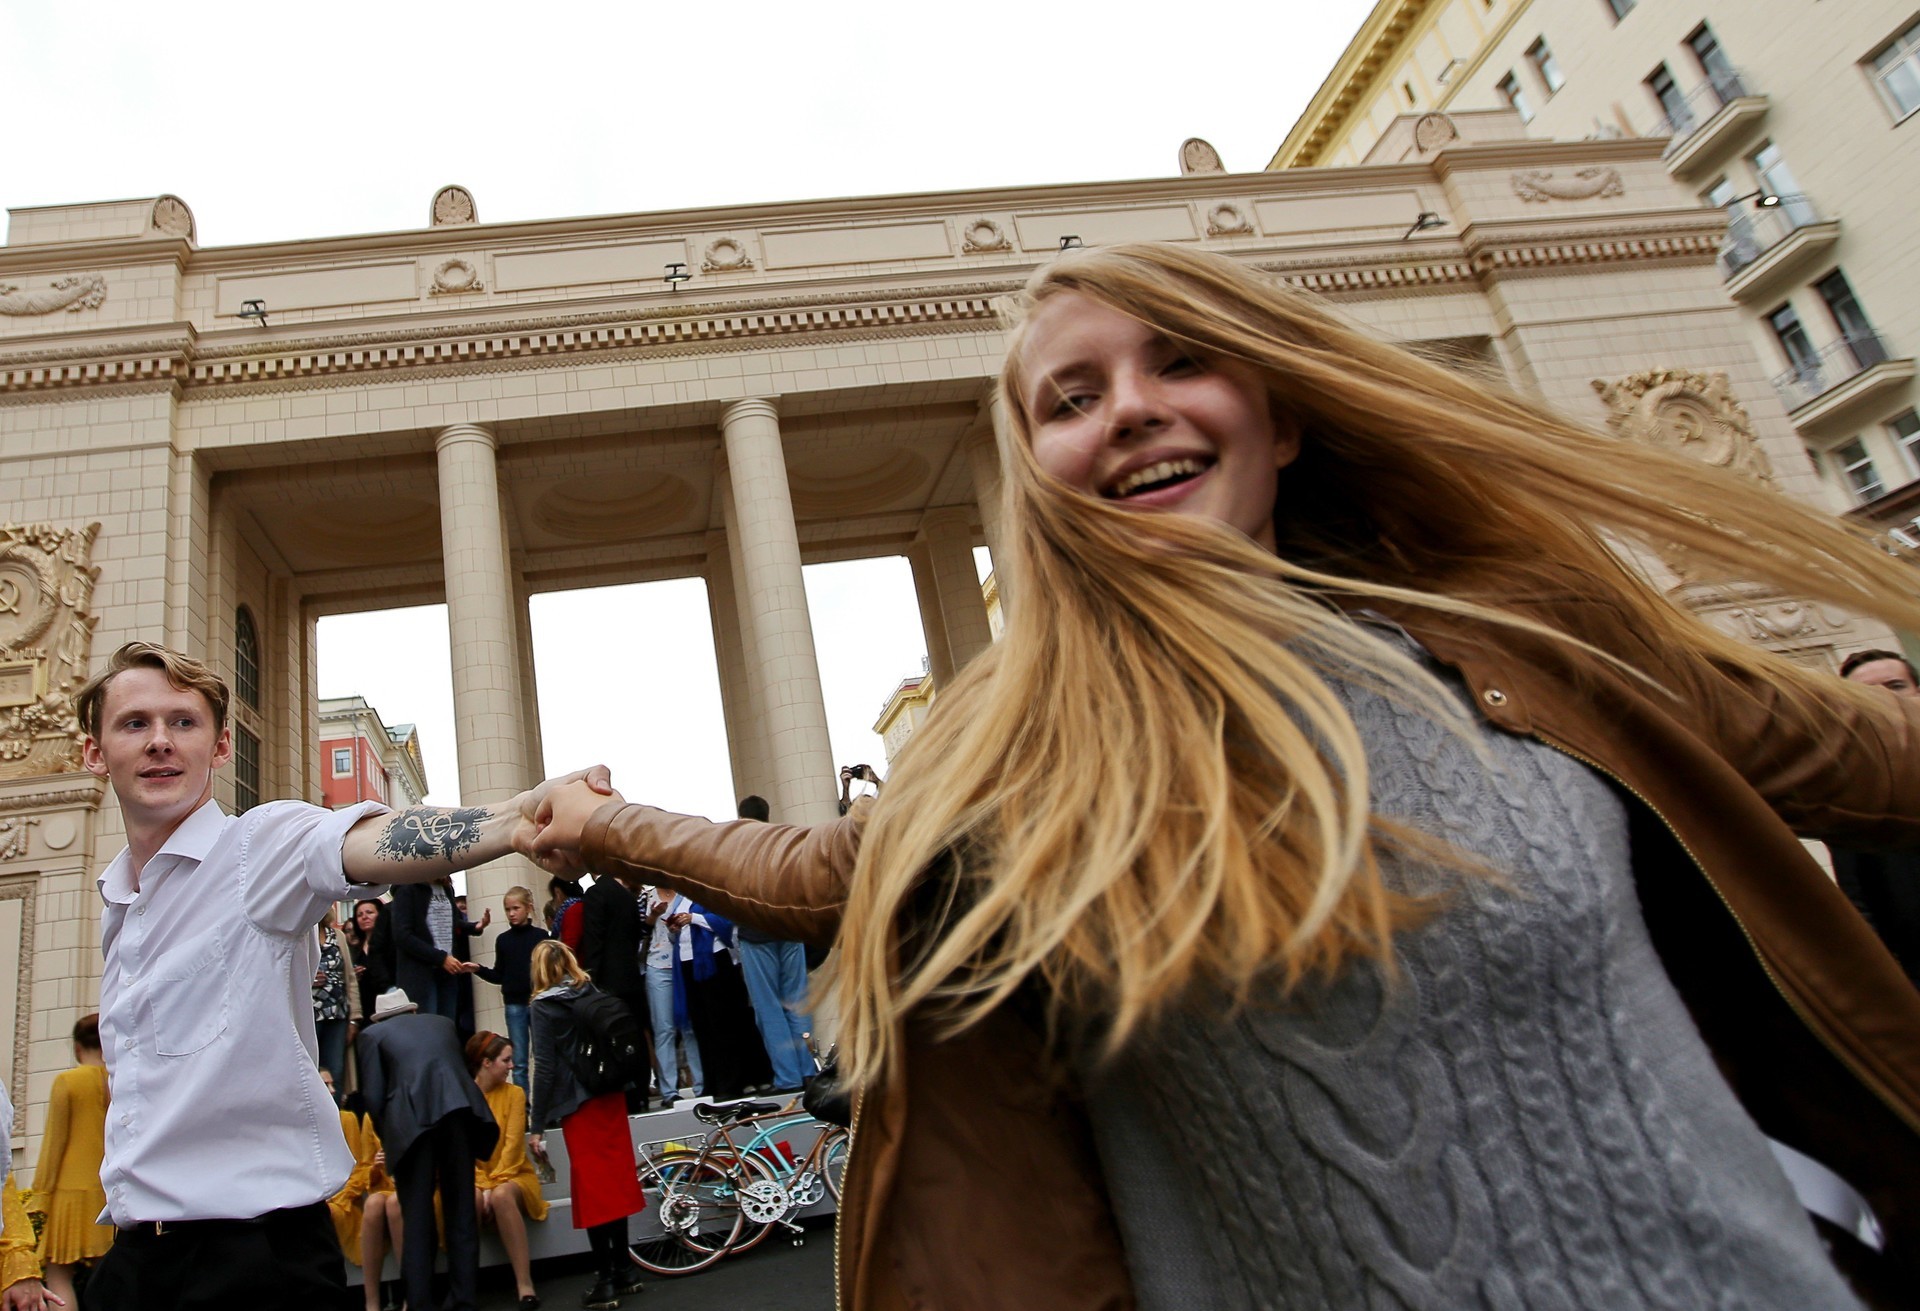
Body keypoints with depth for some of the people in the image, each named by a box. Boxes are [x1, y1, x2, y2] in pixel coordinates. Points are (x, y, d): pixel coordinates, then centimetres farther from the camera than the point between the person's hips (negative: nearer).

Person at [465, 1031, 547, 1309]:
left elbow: (513, 1144, -7)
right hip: (474, 1178, 0)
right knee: (471, 1199, -36)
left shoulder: (514, 1092, 0)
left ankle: (524, 1283, -33)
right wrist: (481, 1184, -20)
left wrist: (494, 1183, -20)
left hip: (512, 1176, 0)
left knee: (501, 1195, -35)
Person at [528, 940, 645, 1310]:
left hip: (579, 1103, -5)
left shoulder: (543, 1006, -8)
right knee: (615, 1180, 13)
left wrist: (537, 1126, -8)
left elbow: (545, 1068, -11)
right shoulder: (594, 994, 6)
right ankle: (624, 1271, 22)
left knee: (592, 1186, 1)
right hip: (612, 1096, 5)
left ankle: (605, 1281, 5)